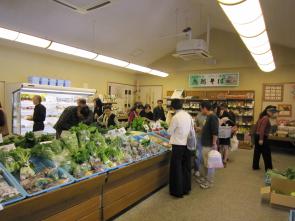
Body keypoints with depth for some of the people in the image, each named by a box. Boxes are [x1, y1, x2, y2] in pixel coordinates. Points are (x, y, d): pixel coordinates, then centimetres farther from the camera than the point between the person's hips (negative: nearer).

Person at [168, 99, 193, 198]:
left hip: (178, 145, -6)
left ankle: (178, 191, 16)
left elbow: (170, 132, -6)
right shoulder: (188, 116, 1)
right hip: (187, 144, 6)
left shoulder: (175, 117, -16)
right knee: (186, 167, 17)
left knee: (177, 168, 7)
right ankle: (186, 189, 30)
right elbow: (191, 128, 9)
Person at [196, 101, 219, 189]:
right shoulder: (209, 117, 11)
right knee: (204, 163, 20)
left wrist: (214, 144, -23)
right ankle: (205, 177, 35)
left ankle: (210, 182, 17)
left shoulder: (212, 117, -20)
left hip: (210, 145, -10)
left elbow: (215, 132, -24)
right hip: (206, 144, 10)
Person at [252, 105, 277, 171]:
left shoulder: (262, 117, 12)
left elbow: (256, 126, 18)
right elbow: (262, 129, -24)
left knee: (257, 151, 14)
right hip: (262, 137, -9)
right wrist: (261, 139, -26)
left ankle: (255, 166, 22)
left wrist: (256, 134, 26)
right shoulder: (266, 118, -16)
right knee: (266, 153, 1)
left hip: (257, 136, 9)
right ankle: (268, 169, 9)